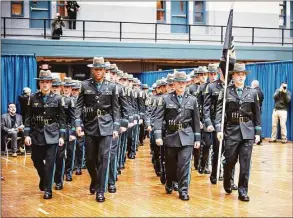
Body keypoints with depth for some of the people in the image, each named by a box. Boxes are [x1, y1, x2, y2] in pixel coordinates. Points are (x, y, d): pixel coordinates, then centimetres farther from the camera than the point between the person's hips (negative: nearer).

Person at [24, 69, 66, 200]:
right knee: (36, 160, 9)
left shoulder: (57, 99, 1)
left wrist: (62, 136, -2)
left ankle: (47, 189, 4)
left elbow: (62, 118, 2)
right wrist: (27, 134, -3)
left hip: (52, 135, -2)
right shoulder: (33, 99, 3)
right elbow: (28, 118, 3)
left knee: (50, 163, -6)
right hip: (36, 135, 2)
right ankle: (44, 179, 38)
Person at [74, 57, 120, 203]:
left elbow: (115, 108, 5)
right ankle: (94, 181, 34)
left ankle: (100, 190, 2)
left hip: (106, 126, -1)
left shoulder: (111, 86, 4)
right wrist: (78, 124, -8)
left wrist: (116, 127, 0)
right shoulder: (85, 85, 3)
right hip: (90, 126, 1)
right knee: (90, 158, 7)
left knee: (103, 158, -4)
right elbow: (79, 106, 2)